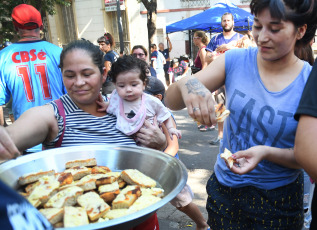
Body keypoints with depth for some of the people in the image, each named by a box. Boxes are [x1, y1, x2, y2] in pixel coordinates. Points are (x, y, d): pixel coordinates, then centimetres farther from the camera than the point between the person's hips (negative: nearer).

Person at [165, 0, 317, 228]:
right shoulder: (235, 61, -10)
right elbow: (171, 102, -12)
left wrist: (266, 153, -26)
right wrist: (186, 84, -34)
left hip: (278, 199, -1)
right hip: (224, 189, 1)